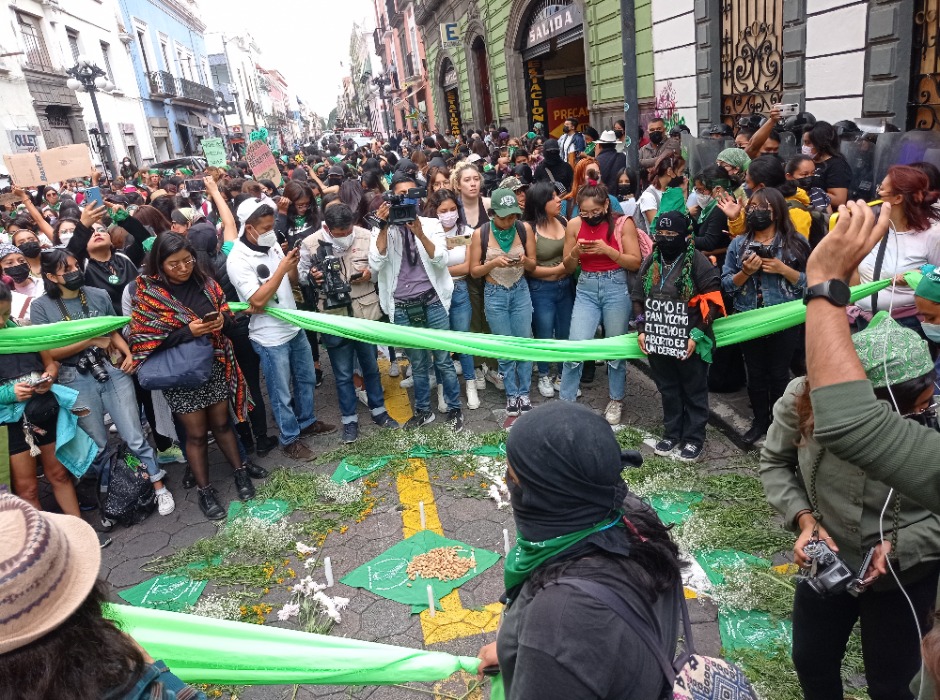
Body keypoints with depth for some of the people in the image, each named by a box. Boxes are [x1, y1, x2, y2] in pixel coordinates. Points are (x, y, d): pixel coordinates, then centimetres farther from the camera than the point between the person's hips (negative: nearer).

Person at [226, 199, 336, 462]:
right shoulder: (238, 260, -20)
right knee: (281, 393, 8)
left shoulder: (272, 244, -2)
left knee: (306, 379, 22)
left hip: (294, 326, 7)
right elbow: (257, 300, -25)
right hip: (270, 337, -7)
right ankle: (289, 439, 25)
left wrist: (293, 265, -12)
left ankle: (307, 422, 42)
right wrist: (281, 268, -26)